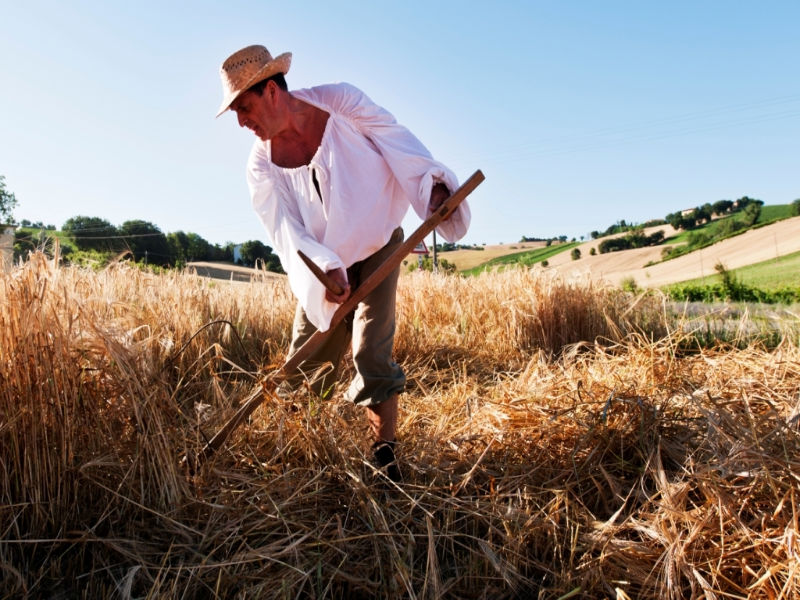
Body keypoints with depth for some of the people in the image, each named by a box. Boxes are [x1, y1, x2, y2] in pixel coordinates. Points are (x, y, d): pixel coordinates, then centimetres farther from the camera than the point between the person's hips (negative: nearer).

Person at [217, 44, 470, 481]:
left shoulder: (340, 102, -16)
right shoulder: (262, 166, -11)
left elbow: (397, 141, -19)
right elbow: (285, 230, -20)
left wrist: (432, 184, -35)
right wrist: (322, 269, -38)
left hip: (376, 247, -3)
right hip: (322, 264, 3)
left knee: (371, 353, -15)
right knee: (306, 362, 7)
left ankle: (384, 454, 0)